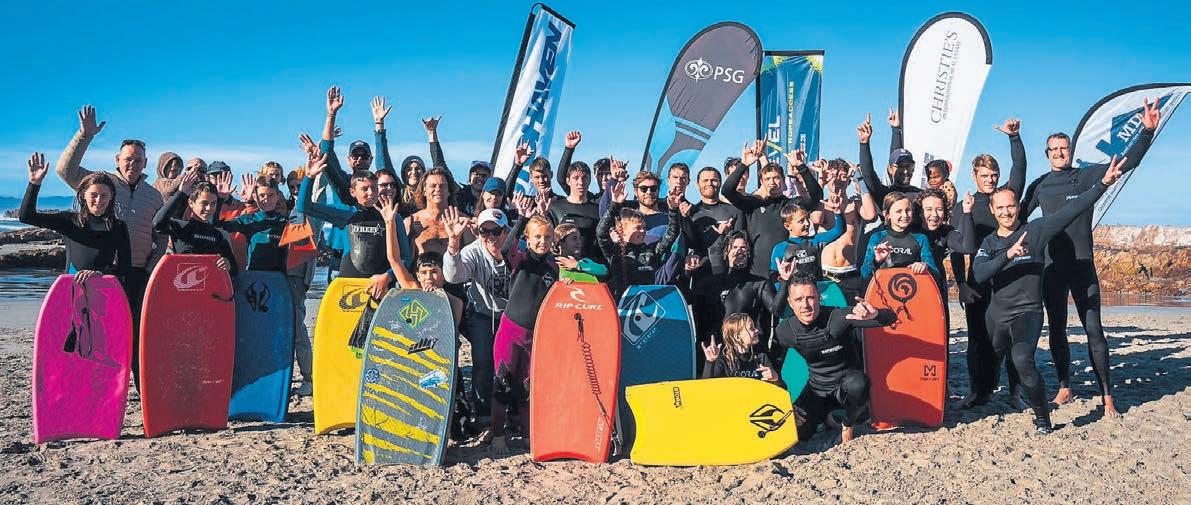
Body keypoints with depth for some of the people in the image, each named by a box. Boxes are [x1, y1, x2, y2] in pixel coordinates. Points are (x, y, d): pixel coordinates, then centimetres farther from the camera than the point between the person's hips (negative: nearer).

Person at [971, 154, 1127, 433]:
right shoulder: (988, 243, 6)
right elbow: (979, 274, -12)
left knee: (1022, 358, -29)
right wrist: (1008, 255, -25)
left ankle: (1042, 418, -14)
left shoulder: (1035, 230, -2)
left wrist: (1103, 184, -20)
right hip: (996, 313, 5)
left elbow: (1071, 210, -11)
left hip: (1027, 312, -5)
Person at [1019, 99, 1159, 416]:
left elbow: (1128, 162, -7)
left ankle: (1107, 395, -1)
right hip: (1051, 267, 3)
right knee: (1057, 330, 10)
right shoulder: (1040, 186, 10)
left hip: (1082, 265, -3)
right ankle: (1064, 387, 22)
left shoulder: (1086, 176, 3)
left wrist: (1147, 131, -19)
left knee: (1093, 330, -5)